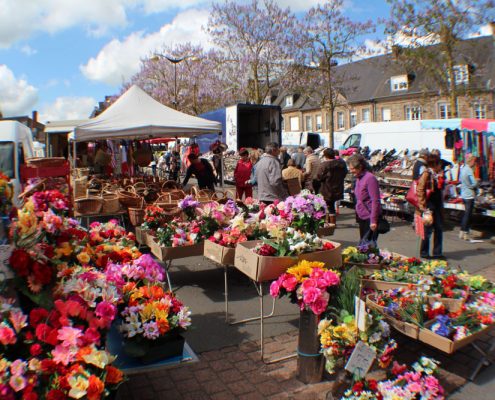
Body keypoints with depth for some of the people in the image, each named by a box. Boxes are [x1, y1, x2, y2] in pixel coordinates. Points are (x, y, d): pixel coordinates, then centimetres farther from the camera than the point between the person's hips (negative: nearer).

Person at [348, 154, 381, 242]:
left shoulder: (370, 178, -18)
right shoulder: (358, 178, 9)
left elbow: (375, 201, -21)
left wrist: (373, 220, -23)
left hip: (370, 218, -9)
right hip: (362, 217, 9)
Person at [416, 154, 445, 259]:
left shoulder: (438, 174, 11)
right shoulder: (426, 174, -13)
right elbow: (420, 191, -17)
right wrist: (423, 206, -19)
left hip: (437, 204, 8)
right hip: (429, 206, -8)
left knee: (439, 228, 10)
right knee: (428, 230, 0)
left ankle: (437, 252, 19)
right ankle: (424, 252, 13)